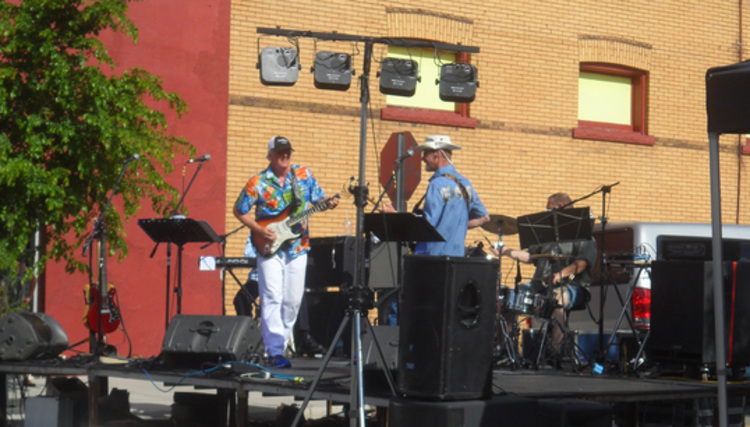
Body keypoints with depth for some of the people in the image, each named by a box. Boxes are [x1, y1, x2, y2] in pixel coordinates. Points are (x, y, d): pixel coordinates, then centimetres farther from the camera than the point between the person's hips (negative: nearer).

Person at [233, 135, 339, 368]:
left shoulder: (304, 174, 4)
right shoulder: (257, 182, -4)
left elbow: (318, 199, 9)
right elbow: (239, 211, 2)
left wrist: (328, 203, -14)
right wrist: (259, 230, -10)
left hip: (297, 246, 3)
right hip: (269, 248, -3)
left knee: (293, 301, 5)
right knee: (272, 299, -11)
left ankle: (281, 344, 18)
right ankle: (275, 352, -13)